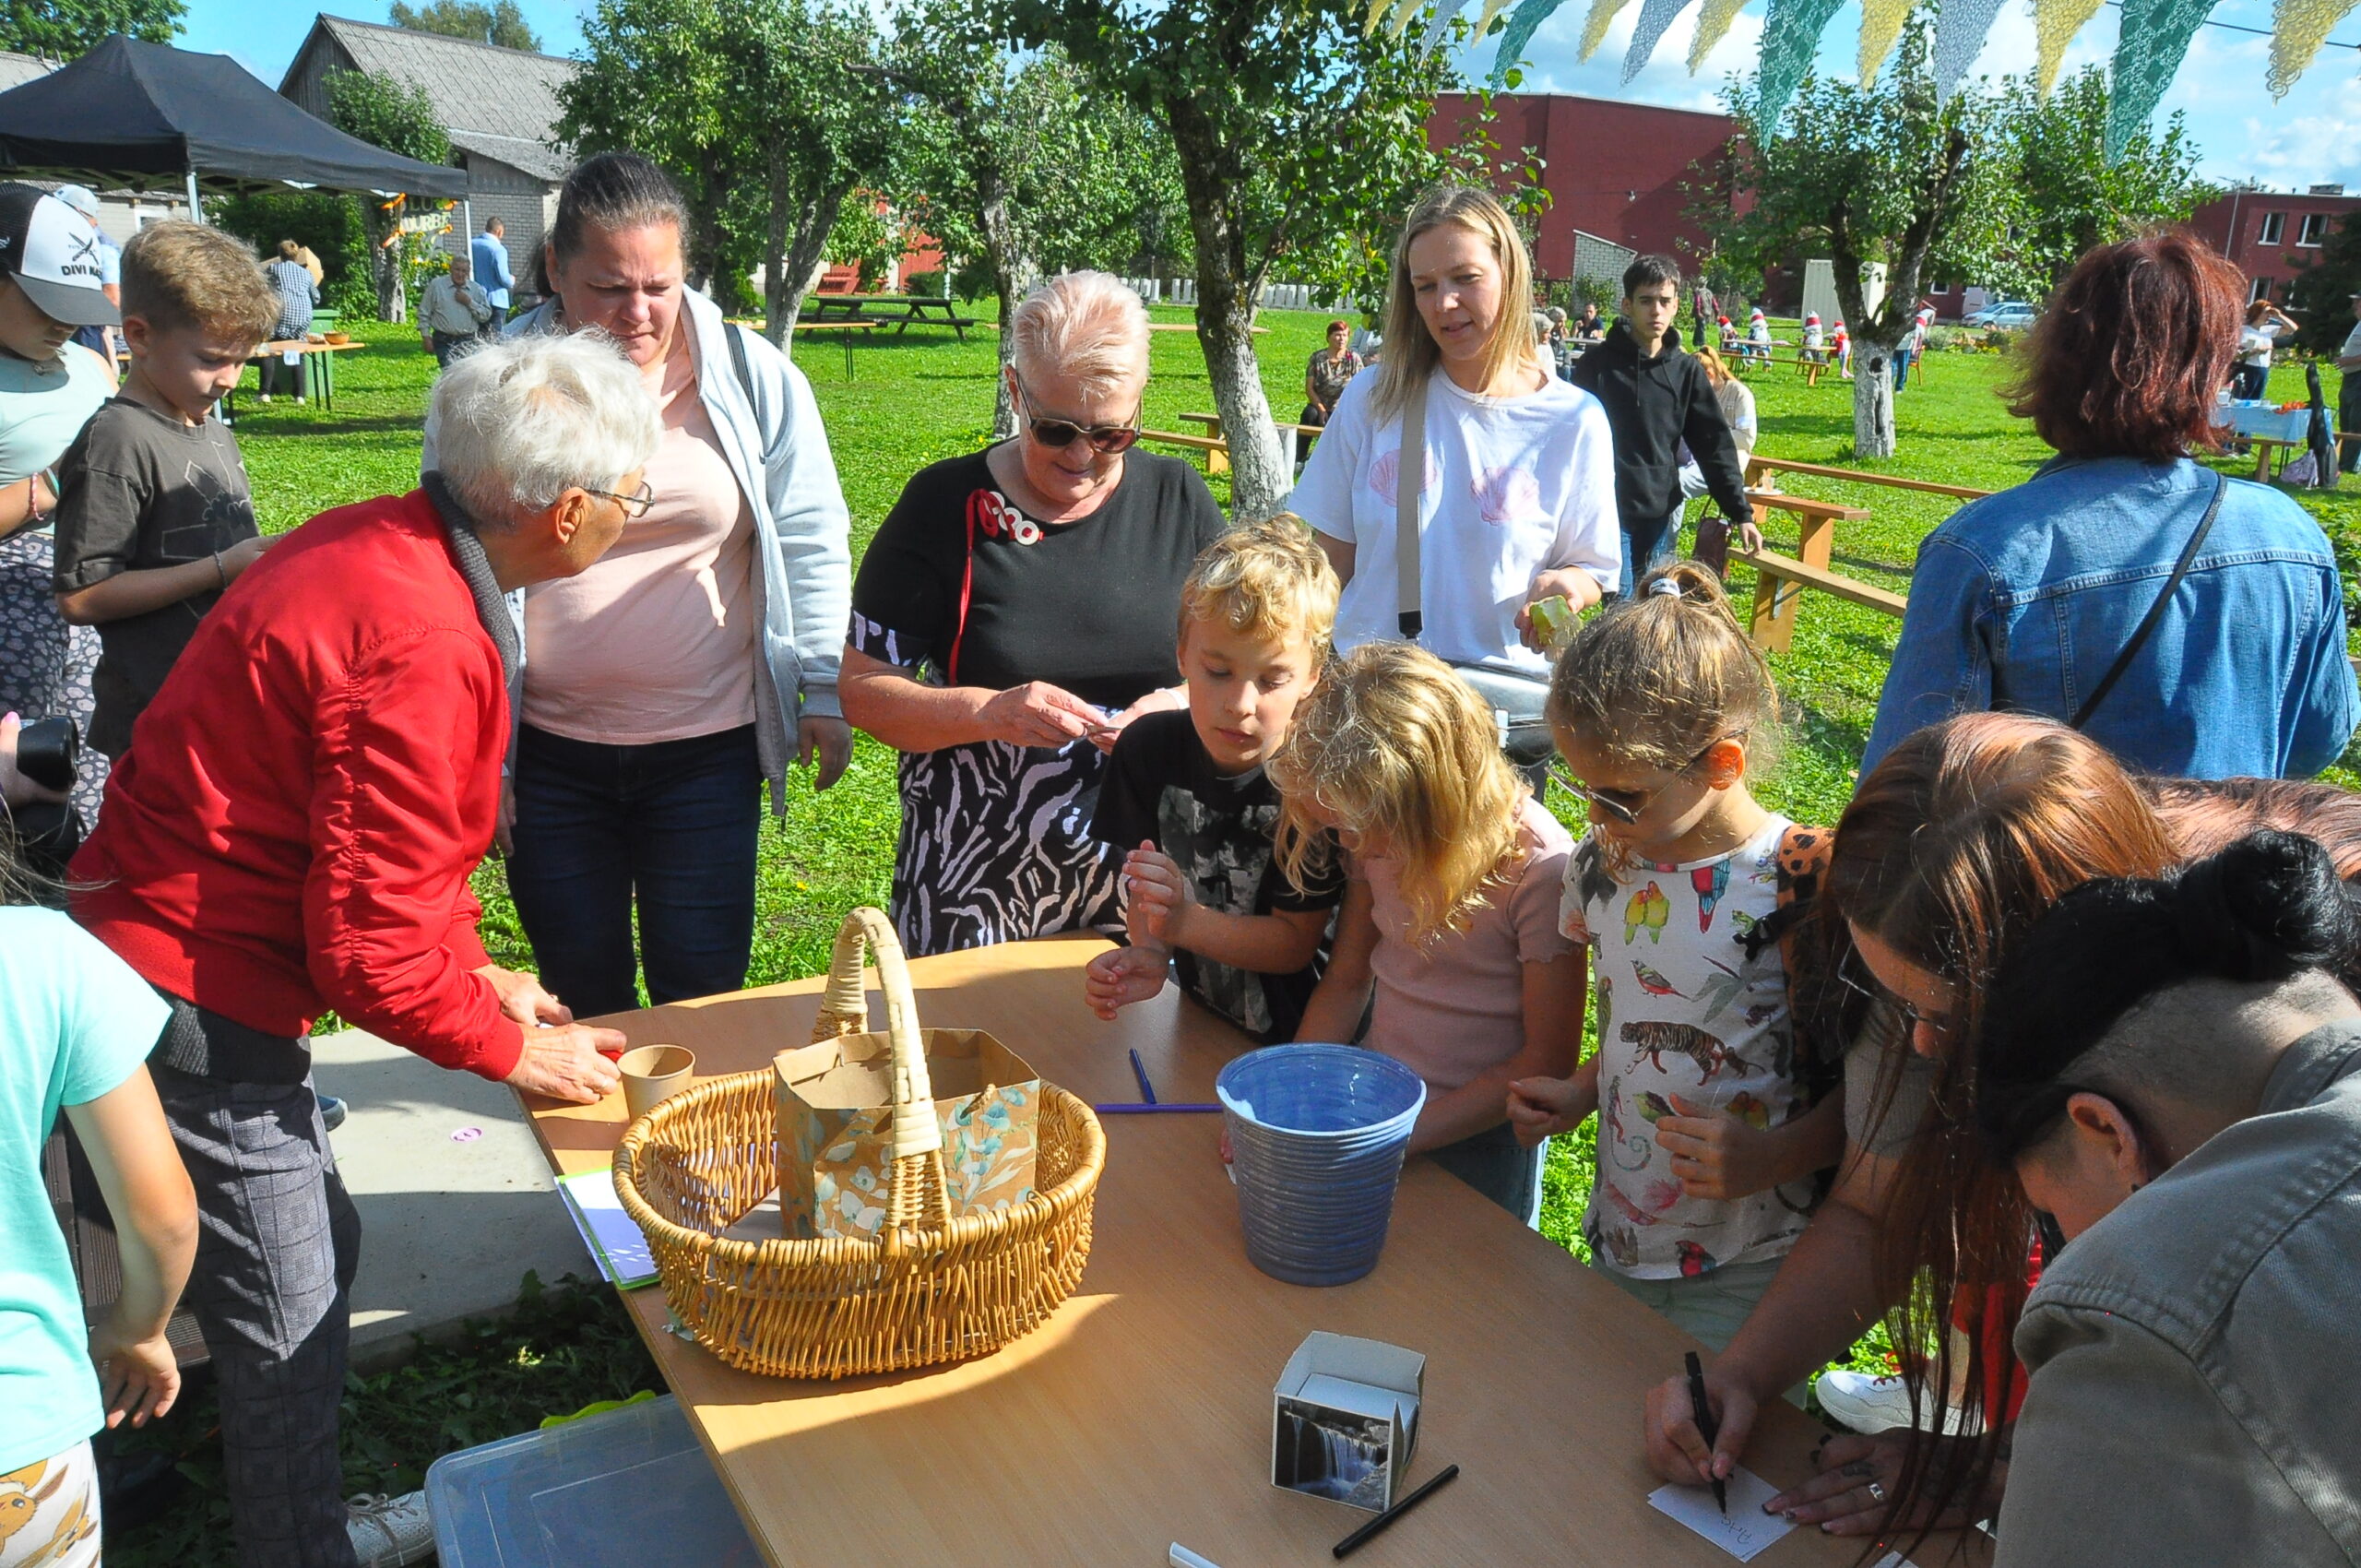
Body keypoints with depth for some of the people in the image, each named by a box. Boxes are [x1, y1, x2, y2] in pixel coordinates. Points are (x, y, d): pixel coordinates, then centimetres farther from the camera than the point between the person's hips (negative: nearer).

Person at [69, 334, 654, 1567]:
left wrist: (476, 973, 13)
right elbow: (372, 948, -24)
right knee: (289, 1326, 5)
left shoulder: (378, 541, 1)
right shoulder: (424, 649, -29)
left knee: (315, 1248, 23)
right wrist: (514, 1053, -9)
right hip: (200, 1010, -10)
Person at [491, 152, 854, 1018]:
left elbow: (809, 540, 4)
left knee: (703, 996, 8)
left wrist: (823, 689, 0)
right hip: (548, 751, 1)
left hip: (708, 745, -1)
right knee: (582, 997, 14)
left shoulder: (753, 376, -3)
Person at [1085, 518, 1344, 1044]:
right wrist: (1148, 953, -16)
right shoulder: (1149, 748, -2)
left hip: (1292, 1037, -3)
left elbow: (1296, 943, -11)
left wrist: (1186, 922, -25)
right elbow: (1147, 881, 5)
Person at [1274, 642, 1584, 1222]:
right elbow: (1346, 982, 2)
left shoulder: (1537, 866, -25)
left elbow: (1547, 1060, -20)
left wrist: (1403, 1133, -23)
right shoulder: (1379, 835, -9)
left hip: (1478, 1137, -5)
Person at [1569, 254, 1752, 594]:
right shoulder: (1598, 364, -4)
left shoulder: (1686, 370, 6)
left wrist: (1742, 512, 2)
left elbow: (1715, 444, 6)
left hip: (1663, 514, 4)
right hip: (1609, 512, -4)